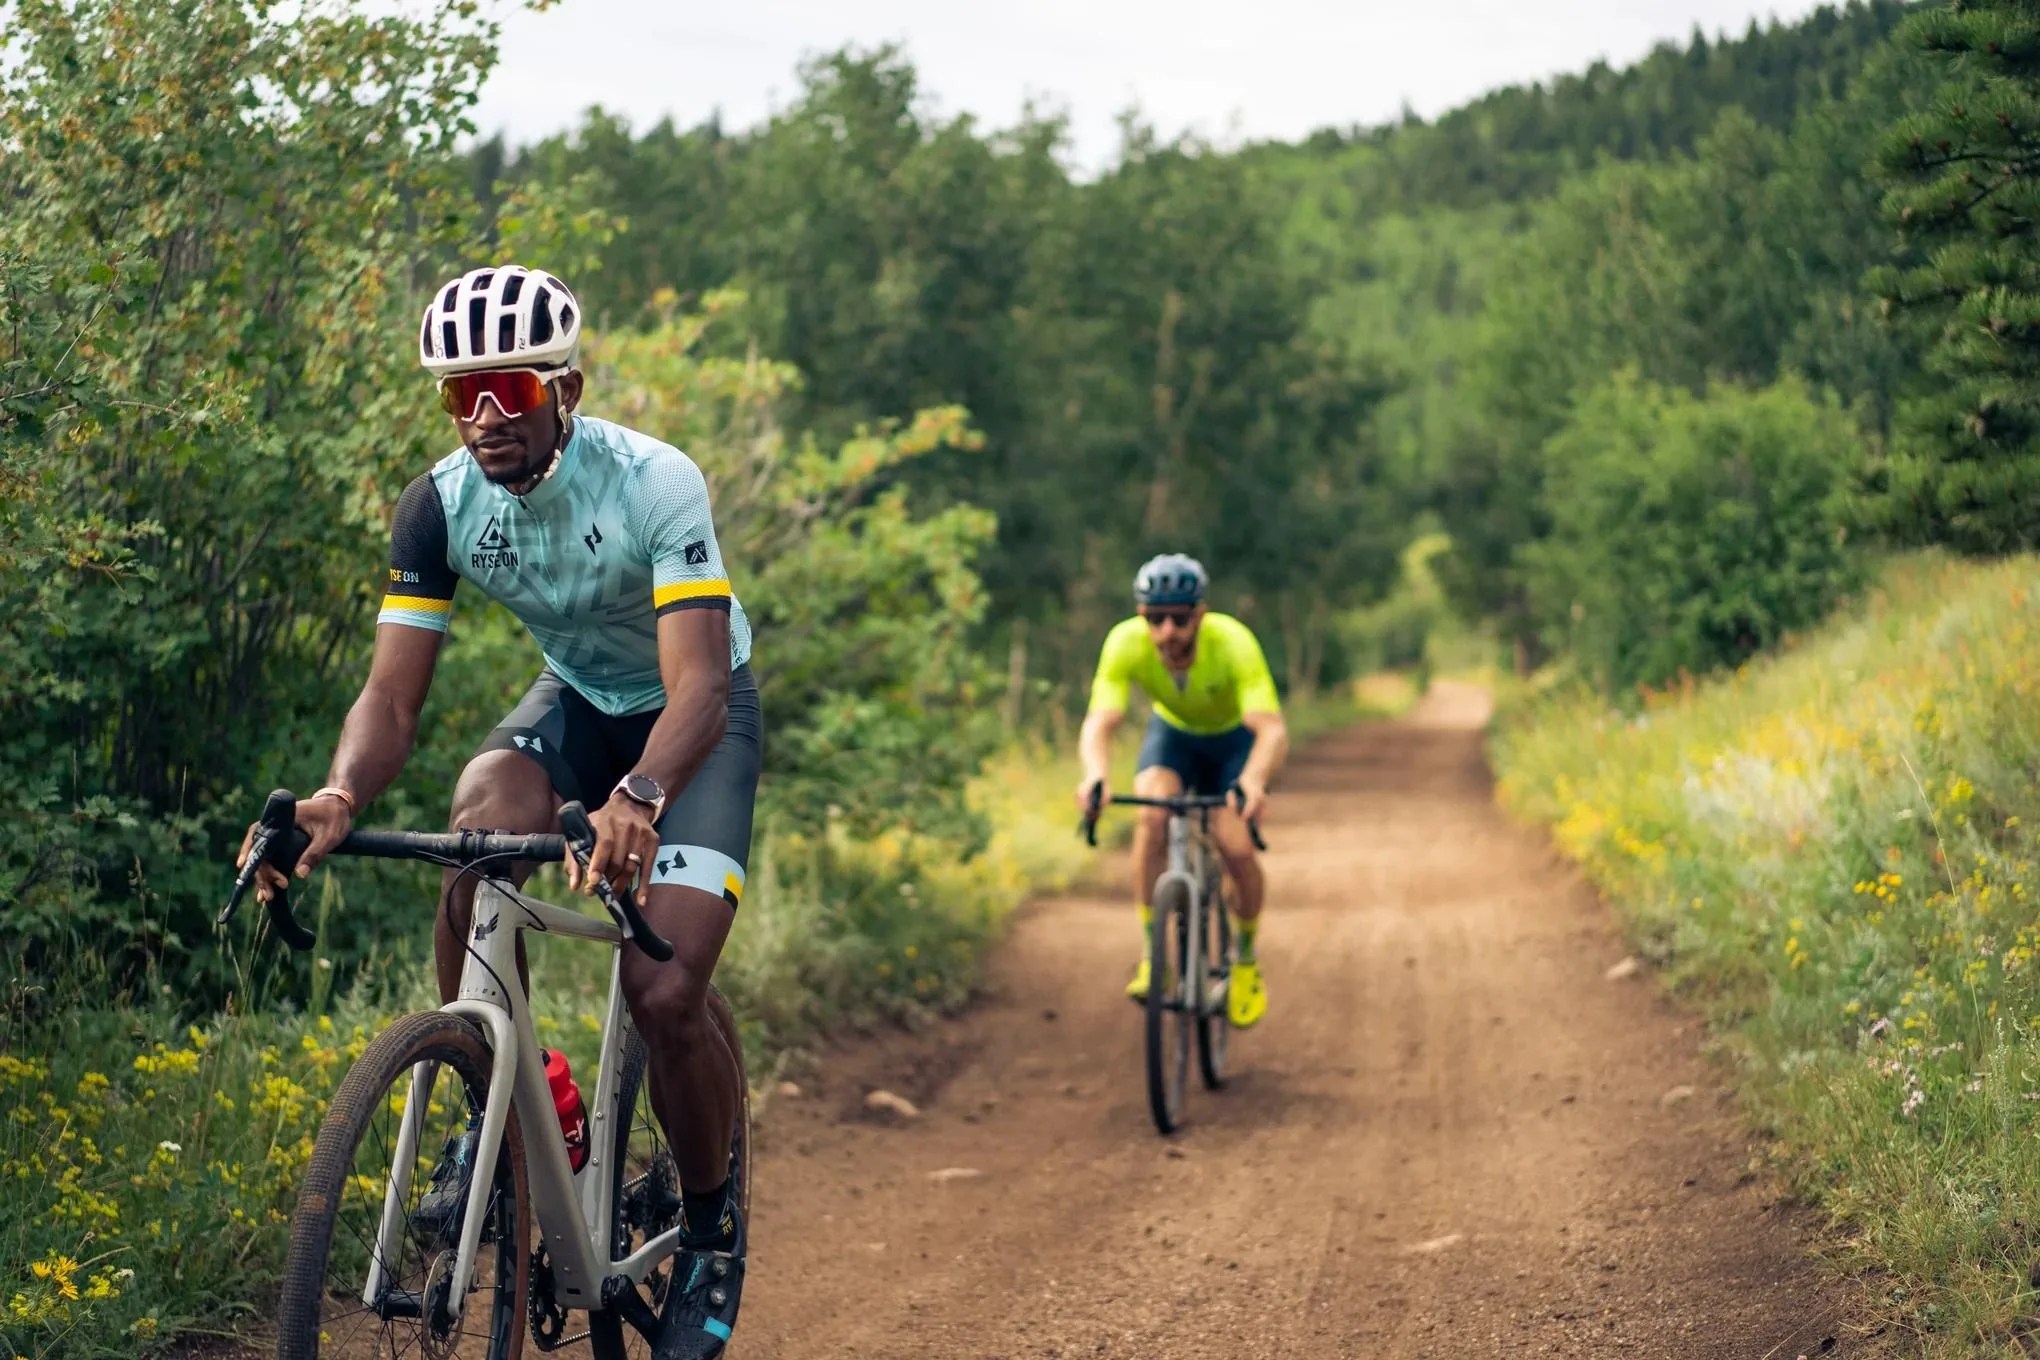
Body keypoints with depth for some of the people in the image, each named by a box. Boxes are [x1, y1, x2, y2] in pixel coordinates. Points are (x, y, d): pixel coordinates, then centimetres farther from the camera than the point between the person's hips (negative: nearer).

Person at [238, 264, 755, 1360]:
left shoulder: (653, 484, -31)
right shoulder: (440, 506, -18)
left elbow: (699, 683, -40)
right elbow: (392, 695, -21)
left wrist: (639, 797, -61)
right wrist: (341, 796, -44)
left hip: (694, 718, -3)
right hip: (573, 701, 4)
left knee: (666, 995, -21)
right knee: (482, 832, -32)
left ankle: (712, 1227, 6)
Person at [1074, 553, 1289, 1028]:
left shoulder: (1233, 643, -37)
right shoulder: (1126, 643, -31)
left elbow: (1273, 731, -45)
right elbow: (1099, 721, -40)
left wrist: (1254, 781, -66)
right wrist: (1095, 776, -62)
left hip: (1234, 739, -1)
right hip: (1172, 734, 1)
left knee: (1237, 850, -20)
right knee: (1153, 815, -29)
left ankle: (1246, 961, 9)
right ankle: (1150, 958, -19)